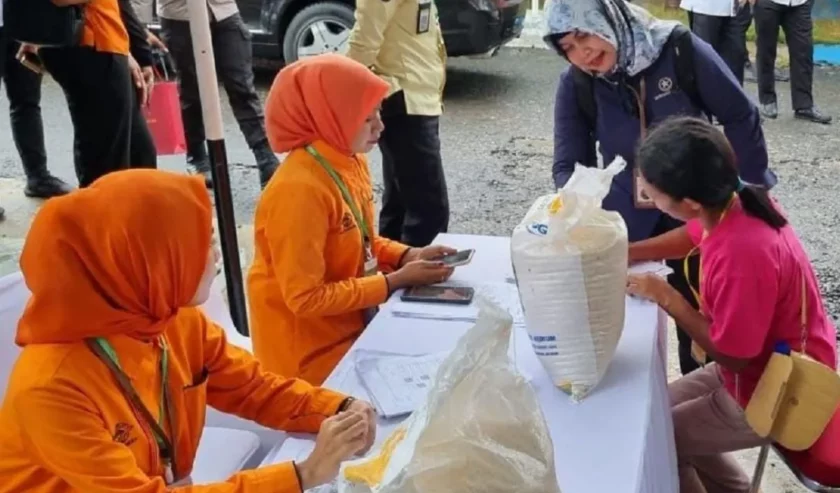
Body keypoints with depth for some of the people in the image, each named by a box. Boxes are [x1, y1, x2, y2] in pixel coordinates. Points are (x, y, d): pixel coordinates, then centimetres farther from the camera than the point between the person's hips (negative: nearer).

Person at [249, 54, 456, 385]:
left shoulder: (351, 162, -1)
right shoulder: (299, 190, -28)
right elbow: (306, 297, -25)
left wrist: (407, 256, -5)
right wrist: (396, 281, -21)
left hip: (355, 324, 8)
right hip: (314, 354, -8)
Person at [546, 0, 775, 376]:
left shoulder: (679, 50, -18)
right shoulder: (575, 85, -11)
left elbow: (740, 117, -8)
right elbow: (569, 164, -10)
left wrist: (753, 189, -7)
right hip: (624, 222, 1)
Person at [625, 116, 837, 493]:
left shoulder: (742, 255, -38)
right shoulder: (731, 202, -13)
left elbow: (733, 355, -25)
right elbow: (691, 237, 11)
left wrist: (666, 297, -18)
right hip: (770, 363, 8)